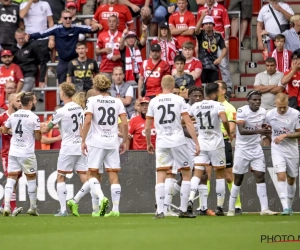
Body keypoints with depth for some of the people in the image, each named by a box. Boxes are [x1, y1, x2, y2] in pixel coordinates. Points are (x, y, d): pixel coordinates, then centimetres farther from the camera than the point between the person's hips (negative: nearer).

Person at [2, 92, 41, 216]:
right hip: (27, 153, -4)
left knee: (11, 178, 3)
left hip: (13, 152, 4)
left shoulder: (13, 116, 5)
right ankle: (33, 207, 17)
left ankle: (6, 206, -11)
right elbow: (38, 137, -8)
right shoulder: (34, 117, -10)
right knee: (31, 178, 10)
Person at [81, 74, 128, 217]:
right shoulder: (117, 102, 7)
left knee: (92, 174, 4)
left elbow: (88, 121, -12)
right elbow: (125, 123, 1)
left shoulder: (92, 100, -2)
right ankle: (115, 209, -1)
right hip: (113, 142, 3)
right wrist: (124, 141, 10)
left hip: (97, 142, -3)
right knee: (113, 176, 3)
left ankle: (101, 197, -22)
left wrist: (83, 141, -7)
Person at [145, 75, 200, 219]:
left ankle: (160, 211, -9)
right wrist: (196, 143, -4)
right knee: (186, 174, 12)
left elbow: (147, 127, 8)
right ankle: (183, 210, 8)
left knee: (161, 177, 2)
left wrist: (148, 143, 24)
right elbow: (188, 123, -7)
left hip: (161, 143, 1)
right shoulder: (179, 100, -1)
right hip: (178, 141, -1)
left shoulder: (153, 102, 5)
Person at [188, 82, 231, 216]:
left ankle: (190, 200, -23)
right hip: (216, 144, -3)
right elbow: (224, 120, -26)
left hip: (201, 144, 3)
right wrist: (229, 134, -10)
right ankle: (219, 207, 7)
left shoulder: (195, 106, 3)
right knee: (220, 175, 9)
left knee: (197, 174, 1)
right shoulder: (218, 105, -10)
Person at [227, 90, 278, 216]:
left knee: (260, 176, -5)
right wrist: (257, 131, -40)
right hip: (242, 148, -4)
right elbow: (241, 130, -29)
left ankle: (264, 208, -6)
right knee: (238, 179, 3)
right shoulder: (242, 111, -17)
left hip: (256, 149, 4)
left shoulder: (263, 112, 1)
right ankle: (231, 209, 15)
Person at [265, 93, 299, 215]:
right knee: (281, 177, -16)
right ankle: (285, 208, -22)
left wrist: (285, 135, -18)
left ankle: (289, 206, 29)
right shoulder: (270, 115, -6)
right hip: (277, 150, 0)